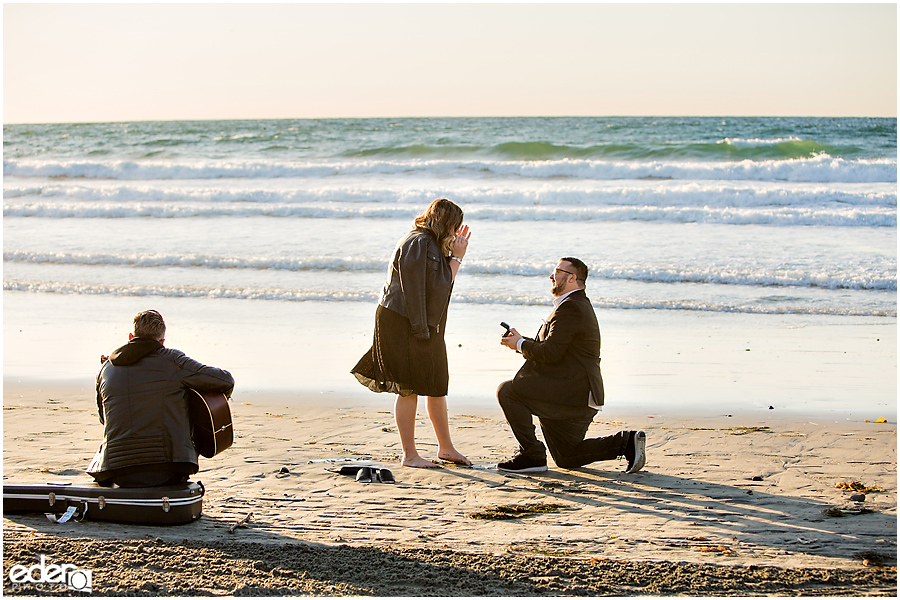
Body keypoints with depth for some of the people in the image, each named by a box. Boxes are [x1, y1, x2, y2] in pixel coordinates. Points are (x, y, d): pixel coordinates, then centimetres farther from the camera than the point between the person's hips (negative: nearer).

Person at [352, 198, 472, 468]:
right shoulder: (418, 243, -15)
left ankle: (446, 448, 26)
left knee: (437, 387, 15)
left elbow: (443, 284, 16)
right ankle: (409, 454, 4)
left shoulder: (433, 245, 16)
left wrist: (456, 256, 13)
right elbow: (413, 288, -20)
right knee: (410, 390, -3)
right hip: (404, 325, -10)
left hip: (426, 327, 10)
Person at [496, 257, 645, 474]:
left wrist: (520, 344, -7)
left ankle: (532, 454, -9)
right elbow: (554, 350, 22)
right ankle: (626, 442, 10)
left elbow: (550, 353, -23)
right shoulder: (580, 305, 20)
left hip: (571, 394, -11)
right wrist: (522, 341, 10)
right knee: (566, 459, 17)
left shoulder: (570, 308, -16)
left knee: (508, 391, -13)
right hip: (579, 398, 11)